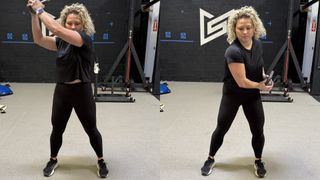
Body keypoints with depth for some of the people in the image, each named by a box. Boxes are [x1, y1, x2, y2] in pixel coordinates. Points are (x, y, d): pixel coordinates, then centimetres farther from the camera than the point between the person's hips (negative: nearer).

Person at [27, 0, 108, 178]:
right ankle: (53, 160, 37)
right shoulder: (61, 41, 4)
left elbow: (56, 29, -25)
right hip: (61, 90, 5)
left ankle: (101, 161, 29)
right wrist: (34, 15, -12)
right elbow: (39, 40, -5)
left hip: (81, 91, -5)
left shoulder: (86, 39, -14)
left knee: (91, 129, 9)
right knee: (57, 129, 16)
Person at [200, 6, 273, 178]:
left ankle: (258, 161, 33)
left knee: (258, 130, 9)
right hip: (232, 95, -5)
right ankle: (211, 159, 29)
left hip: (253, 95, 5)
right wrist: (260, 86, -12)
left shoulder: (258, 43, -8)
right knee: (221, 129, 9)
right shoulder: (233, 51, -30)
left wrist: (265, 78, -5)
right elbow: (242, 82, -27)